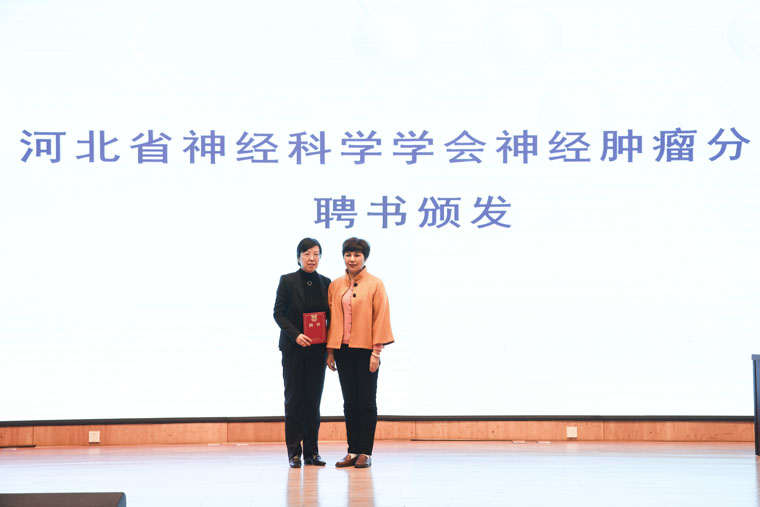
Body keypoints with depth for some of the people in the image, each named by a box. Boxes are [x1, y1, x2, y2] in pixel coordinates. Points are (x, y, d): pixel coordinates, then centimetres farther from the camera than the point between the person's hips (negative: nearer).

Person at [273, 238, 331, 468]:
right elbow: (278, 313, -5)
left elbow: (329, 315, 10)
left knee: (314, 399, 5)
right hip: (294, 349, -3)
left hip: (317, 350, 3)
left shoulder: (325, 283, 7)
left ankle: (312, 451, 10)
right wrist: (295, 335, -17)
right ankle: (294, 452, 3)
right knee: (294, 399, 0)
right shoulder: (287, 281, -2)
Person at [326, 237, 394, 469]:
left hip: (365, 350, -4)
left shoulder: (375, 284, -2)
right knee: (349, 402, 8)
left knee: (366, 401, 0)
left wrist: (376, 352, -12)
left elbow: (380, 319, -6)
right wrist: (330, 351, 5)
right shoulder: (335, 286, 10)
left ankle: (366, 453, 4)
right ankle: (353, 451, 12)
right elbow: (332, 319, 11)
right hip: (343, 350, 4)